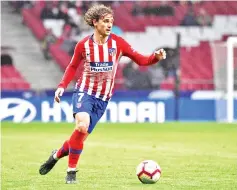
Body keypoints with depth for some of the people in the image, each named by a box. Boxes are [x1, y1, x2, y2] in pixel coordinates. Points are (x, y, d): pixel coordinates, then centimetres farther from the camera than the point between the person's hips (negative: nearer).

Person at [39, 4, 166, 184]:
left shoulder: (117, 43, -3)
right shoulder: (83, 45, -3)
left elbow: (141, 60, -2)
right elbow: (73, 67, 11)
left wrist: (156, 57, -21)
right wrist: (62, 86, -1)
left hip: (102, 98, 2)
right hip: (84, 91, -2)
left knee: (82, 134, -3)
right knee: (82, 126, -26)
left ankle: (58, 154, 27)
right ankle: (72, 171, -11)